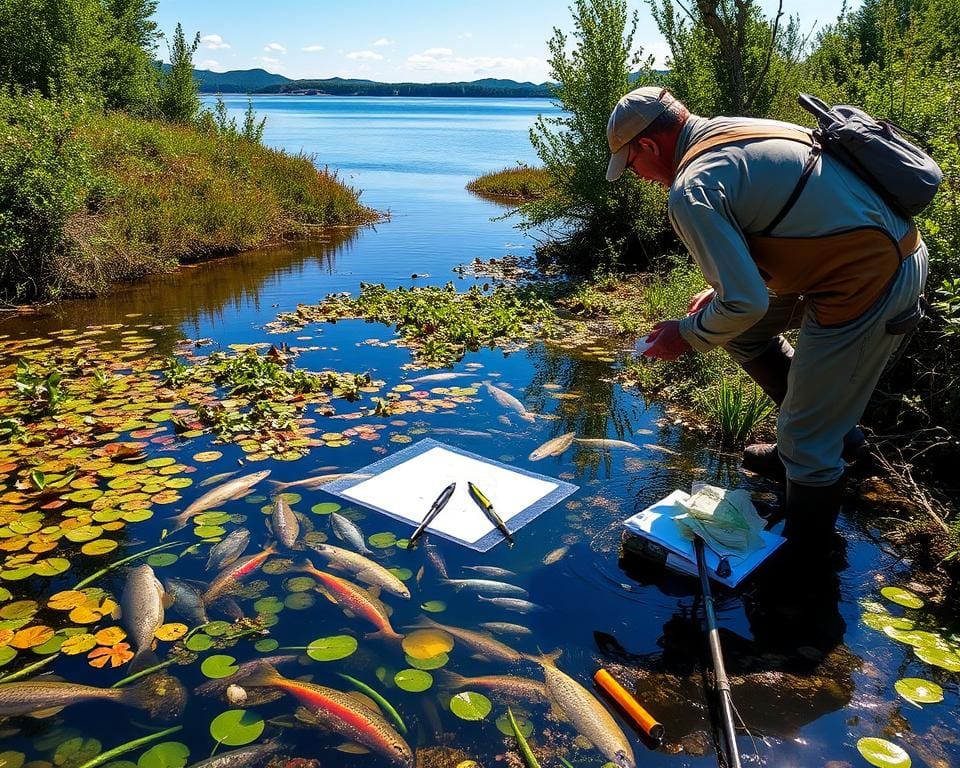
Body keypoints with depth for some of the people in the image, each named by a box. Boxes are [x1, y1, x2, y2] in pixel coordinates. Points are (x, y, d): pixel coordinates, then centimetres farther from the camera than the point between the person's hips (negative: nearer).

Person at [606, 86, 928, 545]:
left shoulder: (691, 189, -18)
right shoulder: (736, 130, 11)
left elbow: (745, 304, -21)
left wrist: (686, 336, -2)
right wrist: (720, 291, 18)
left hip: (868, 285, -10)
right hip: (887, 246, 10)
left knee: (808, 442, 4)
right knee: (740, 330, 22)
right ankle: (829, 421, 34)